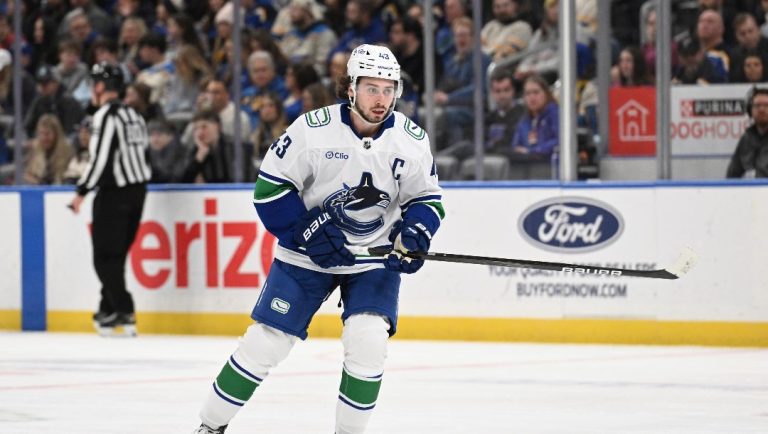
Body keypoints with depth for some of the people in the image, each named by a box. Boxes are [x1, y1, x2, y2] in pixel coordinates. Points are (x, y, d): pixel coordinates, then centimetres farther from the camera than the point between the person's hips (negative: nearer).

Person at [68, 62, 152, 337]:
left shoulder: (106, 115, -14)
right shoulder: (133, 116, 14)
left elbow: (100, 158, -20)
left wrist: (82, 192, -15)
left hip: (114, 192, -9)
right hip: (138, 190, 9)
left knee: (106, 255, -5)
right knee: (116, 253, 16)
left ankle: (124, 312, -12)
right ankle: (108, 310, 19)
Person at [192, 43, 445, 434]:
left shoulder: (412, 140, -8)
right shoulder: (314, 128, -16)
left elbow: (427, 198, 4)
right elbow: (270, 186, -11)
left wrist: (414, 234, -16)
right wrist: (308, 232, -19)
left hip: (375, 256, 1)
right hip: (307, 254, -1)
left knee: (367, 341, -19)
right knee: (266, 342, -3)